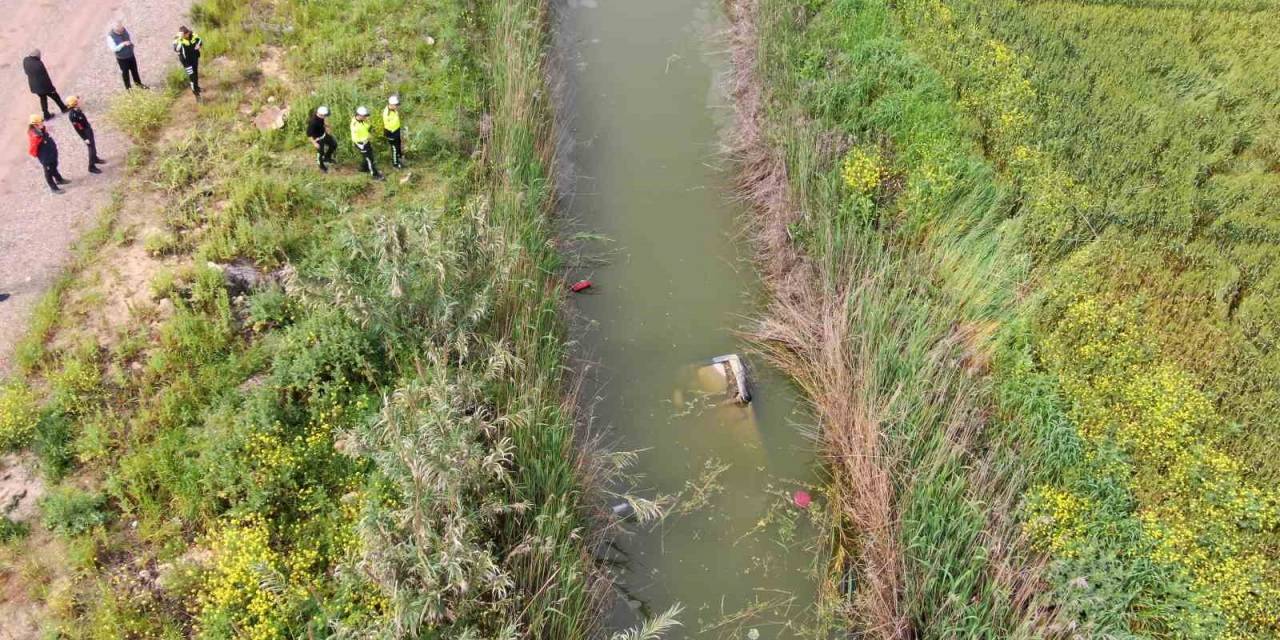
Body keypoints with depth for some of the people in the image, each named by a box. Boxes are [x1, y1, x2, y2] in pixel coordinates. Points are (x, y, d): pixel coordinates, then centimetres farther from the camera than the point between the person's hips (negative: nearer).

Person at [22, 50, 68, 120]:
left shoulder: (25, 61, -10)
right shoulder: (39, 64, -27)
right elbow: (45, 77, -20)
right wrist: (51, 87, -12)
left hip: (34, 86, 6)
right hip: (44, 85, -6)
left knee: (43, 98, 22)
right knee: (55, 96, 17)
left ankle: (46, 115, 27)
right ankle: (63, 108, 36)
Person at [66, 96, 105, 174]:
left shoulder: (77, 109, -8)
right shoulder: (72, 115, -32)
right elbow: (77, 129, -24)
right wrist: (85, 138, -18)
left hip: (88, 128, 8)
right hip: (85, 132, -8)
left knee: (93, 144, 26)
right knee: (91, 148, 3)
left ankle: (95, 159, 50)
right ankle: (91, 167, 17)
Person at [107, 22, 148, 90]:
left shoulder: (124, 29, -12)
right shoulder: (110, 36, -27)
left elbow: (130, 36, 8)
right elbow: (114, 49, -28)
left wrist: (131, 42, -5)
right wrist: (123, 44, -36)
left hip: (131, 55, 5)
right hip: (122, 58, -5)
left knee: (134, 70, 23)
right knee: (125, 72, 14)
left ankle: (138, 83, 45)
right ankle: (128, 87, 34)